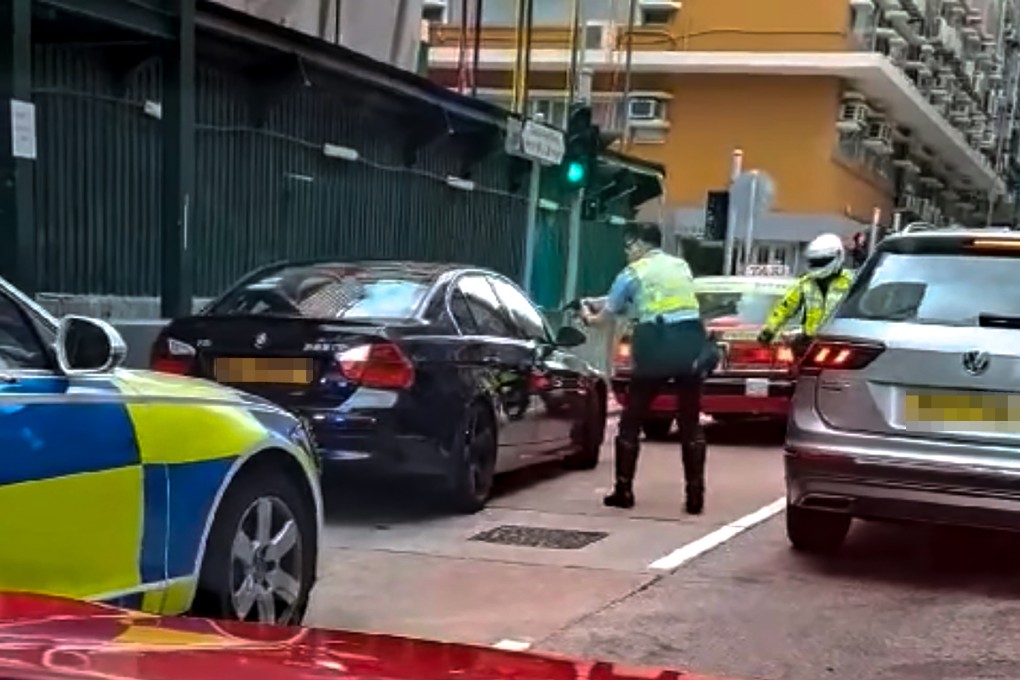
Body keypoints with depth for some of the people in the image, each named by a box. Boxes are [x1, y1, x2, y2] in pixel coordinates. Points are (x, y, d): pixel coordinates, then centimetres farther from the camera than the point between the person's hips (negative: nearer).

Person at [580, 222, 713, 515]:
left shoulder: (632, 273, 5)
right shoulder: (682, 266, 18)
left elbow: (605, 317, 14)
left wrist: (588, 317, 37)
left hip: (657, 348, -4)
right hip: (691, 344, 4)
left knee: (631, 421, 11)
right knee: (690, 424, 10)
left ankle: (623, 491, 13)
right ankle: (695, 496, 5)